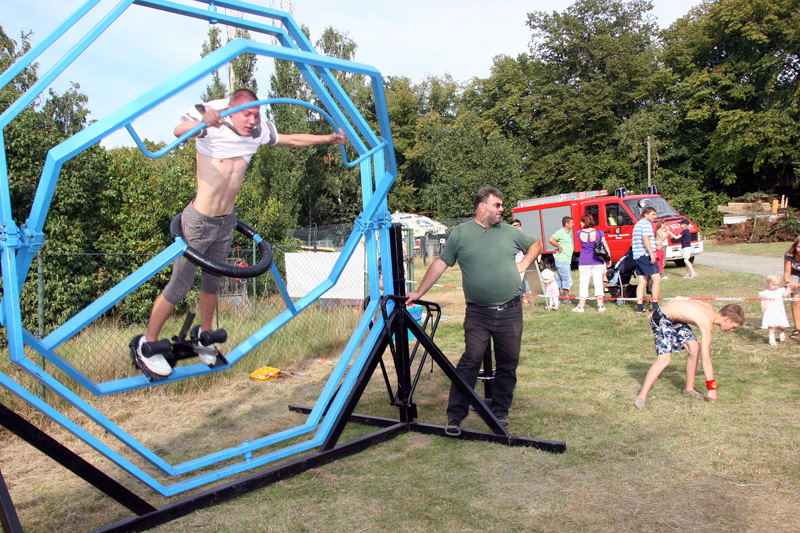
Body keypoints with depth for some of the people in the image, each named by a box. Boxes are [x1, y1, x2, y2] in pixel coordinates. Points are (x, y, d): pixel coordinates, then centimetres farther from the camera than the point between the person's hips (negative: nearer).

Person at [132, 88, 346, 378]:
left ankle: (204, 336, 40)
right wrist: (204, 122, -58)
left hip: (227, 222, 5)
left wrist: (329, 138, 7)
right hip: (199, 222, -5)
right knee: (178, 286, 2)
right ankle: (146, 344, 18)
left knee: (212, 283, 19)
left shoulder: (258, 132, -1)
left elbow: (294, 139, 12)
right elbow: (178, 130, -38)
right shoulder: (209, 124, -17)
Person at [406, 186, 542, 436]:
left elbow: (536, 244, 26)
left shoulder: (510, 232, 11)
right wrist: (419, 292, 2)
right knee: (470, 361, -8)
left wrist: (524, 264, 9)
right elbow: (440, 263, 5)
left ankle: (500, 411, 22)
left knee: (508, 364, 7)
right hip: (478, 313, -3)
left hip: (510, 311, 3)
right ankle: (454, 415, -1)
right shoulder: (461, 233, 3)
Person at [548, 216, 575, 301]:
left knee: (560, 280, 11)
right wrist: (559, 247, -18)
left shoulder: (569, 232, 17)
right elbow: (551, 239, -27)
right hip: (562, 260, -9)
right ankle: (566, 297, -2)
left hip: (567, 260, 9)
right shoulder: (561, 232, -12)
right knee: (568, 280, -8)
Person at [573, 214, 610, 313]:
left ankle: (581, 306, 8)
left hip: (584, 262, -1)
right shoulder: (599, 232, -2)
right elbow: (606, 247, 0)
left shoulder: (579, 233, -4)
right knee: (598, 283, 6)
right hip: (598, 262, 1)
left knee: (583, 283, 5)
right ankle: (600, 306, 5)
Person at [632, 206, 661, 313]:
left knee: (642, 281, 7)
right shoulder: (646, 223, -6)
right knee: (657, 279, -8)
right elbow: (645, 238, -18)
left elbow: (634, 241, 27)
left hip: (637, 256, 9)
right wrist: (652, 253, -24)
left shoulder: (637, 224, 24)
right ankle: (655, 305, -12)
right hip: (646, 255, -9)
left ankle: (640, 306, 2)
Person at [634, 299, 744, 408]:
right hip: (661, 319, -10)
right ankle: (641, 397, -18)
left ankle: (689, 389, 19)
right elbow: (705, 359, -25)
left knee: (695, 348, 6)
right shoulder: (707, 323, -25)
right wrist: (712, 389, -20)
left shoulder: (710, 308, 0)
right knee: (664, 359, -19)